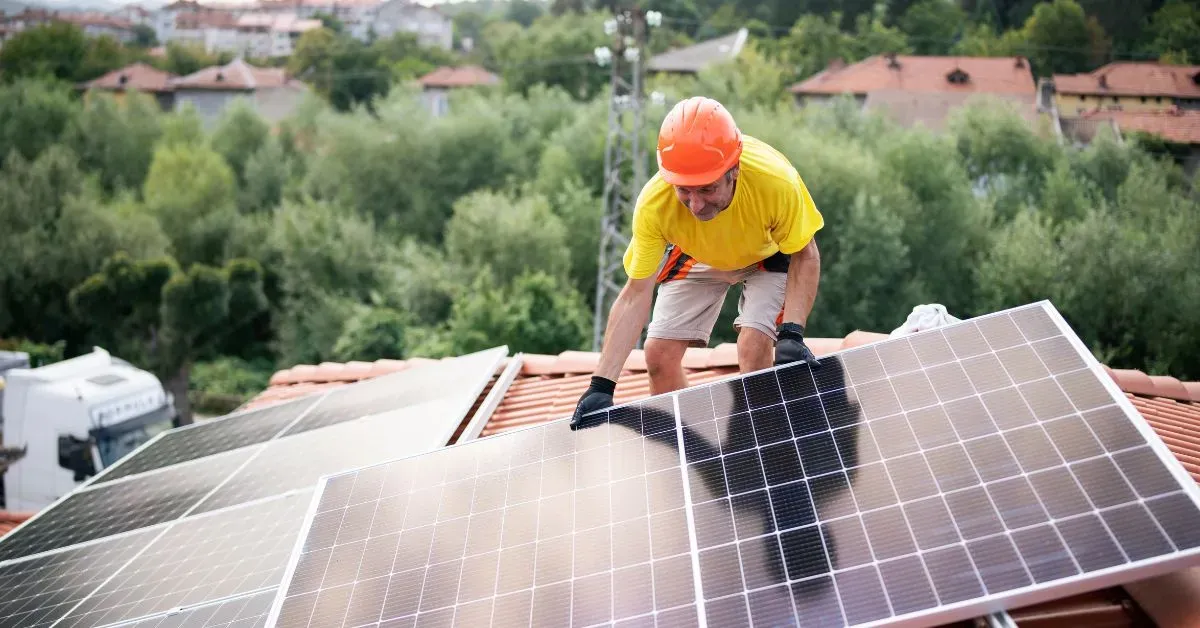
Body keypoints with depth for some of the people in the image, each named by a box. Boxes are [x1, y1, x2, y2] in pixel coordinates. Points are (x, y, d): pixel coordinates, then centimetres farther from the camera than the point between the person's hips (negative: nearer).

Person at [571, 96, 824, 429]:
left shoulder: (776, 180, -40)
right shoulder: (654, 203, -36)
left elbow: (805, 256, -23)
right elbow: (636, 294, -26)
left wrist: (791, 334, -37)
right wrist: (601, 385, -30)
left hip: (769, 254, -2)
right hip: (698, 258, 2)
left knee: (754, 347, -23)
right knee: (659, 353, -5)